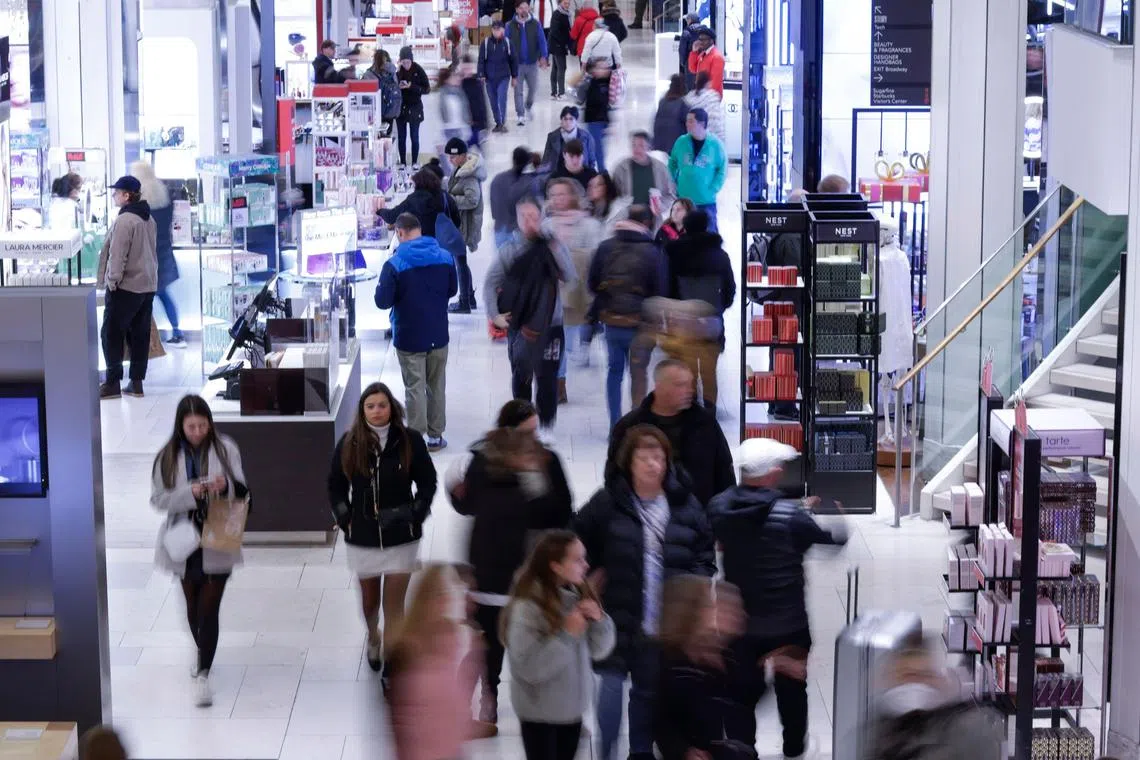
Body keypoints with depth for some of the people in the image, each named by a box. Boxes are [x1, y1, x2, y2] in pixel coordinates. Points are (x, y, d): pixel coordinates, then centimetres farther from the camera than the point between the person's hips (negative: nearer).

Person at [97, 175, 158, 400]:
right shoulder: (149, 219, 12)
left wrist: (112, 280, -13)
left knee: (112, 333, -1)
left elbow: (117, 255, -19)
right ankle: (136, 382, 12)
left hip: (126, 287, -9)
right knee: (140, 335, 9)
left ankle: (113, 383, -1)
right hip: (148, 285, 9)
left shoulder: (124, 220, -17)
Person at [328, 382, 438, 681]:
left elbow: (427, 482, 2)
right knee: (369, 598, 20)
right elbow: (335, 486, 6)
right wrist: (345, 520, -1)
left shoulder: (410, 441, -8)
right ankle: (373, 638, 50)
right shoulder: (349, 444, -5)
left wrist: (415, 515, -7)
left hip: (401, 536, -2)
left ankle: (392, 666, 0)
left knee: (394, 605, -4)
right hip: (362, 536, 2)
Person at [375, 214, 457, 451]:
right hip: (438, 334, 4)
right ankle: (435, 436, 24)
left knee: (415, 388, 4)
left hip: (409, 338, -4)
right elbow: (452, 290, 10)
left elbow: (382, 301, -16)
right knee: (436, 386, 16)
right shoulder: (445, 257, -3)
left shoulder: (394, 264, -17)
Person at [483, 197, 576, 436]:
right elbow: (491, 282, 1)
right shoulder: (509, 250, -2)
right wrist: (494, 314, -7)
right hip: (519, 325, 1)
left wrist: (553, 246, -21)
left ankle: (546, 426, 14)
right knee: (521, 376, 10)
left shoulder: (553, 246, -1)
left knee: (547, 378, 1)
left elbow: (569, 275, -14)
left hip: (550, 325, -1)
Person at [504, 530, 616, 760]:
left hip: (572, 706, 6)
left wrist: (599, 621, -14)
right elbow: (529, 668, -27)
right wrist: (566, 634, -28)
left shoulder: (578, 596, -2)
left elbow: (598, 651, 6)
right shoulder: (527, 608, -22)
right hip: (540, 711, -6)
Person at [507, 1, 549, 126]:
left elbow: (542, 41, -4)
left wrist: (543, 57, -15)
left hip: (532, 63, 1)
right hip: (517, 63, -1)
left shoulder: (535, 24, -2)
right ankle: (521, 115, 6)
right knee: (518, 90, -1)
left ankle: (529, 106, 40)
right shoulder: (510, 25, -4)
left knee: (533, 87, 12)